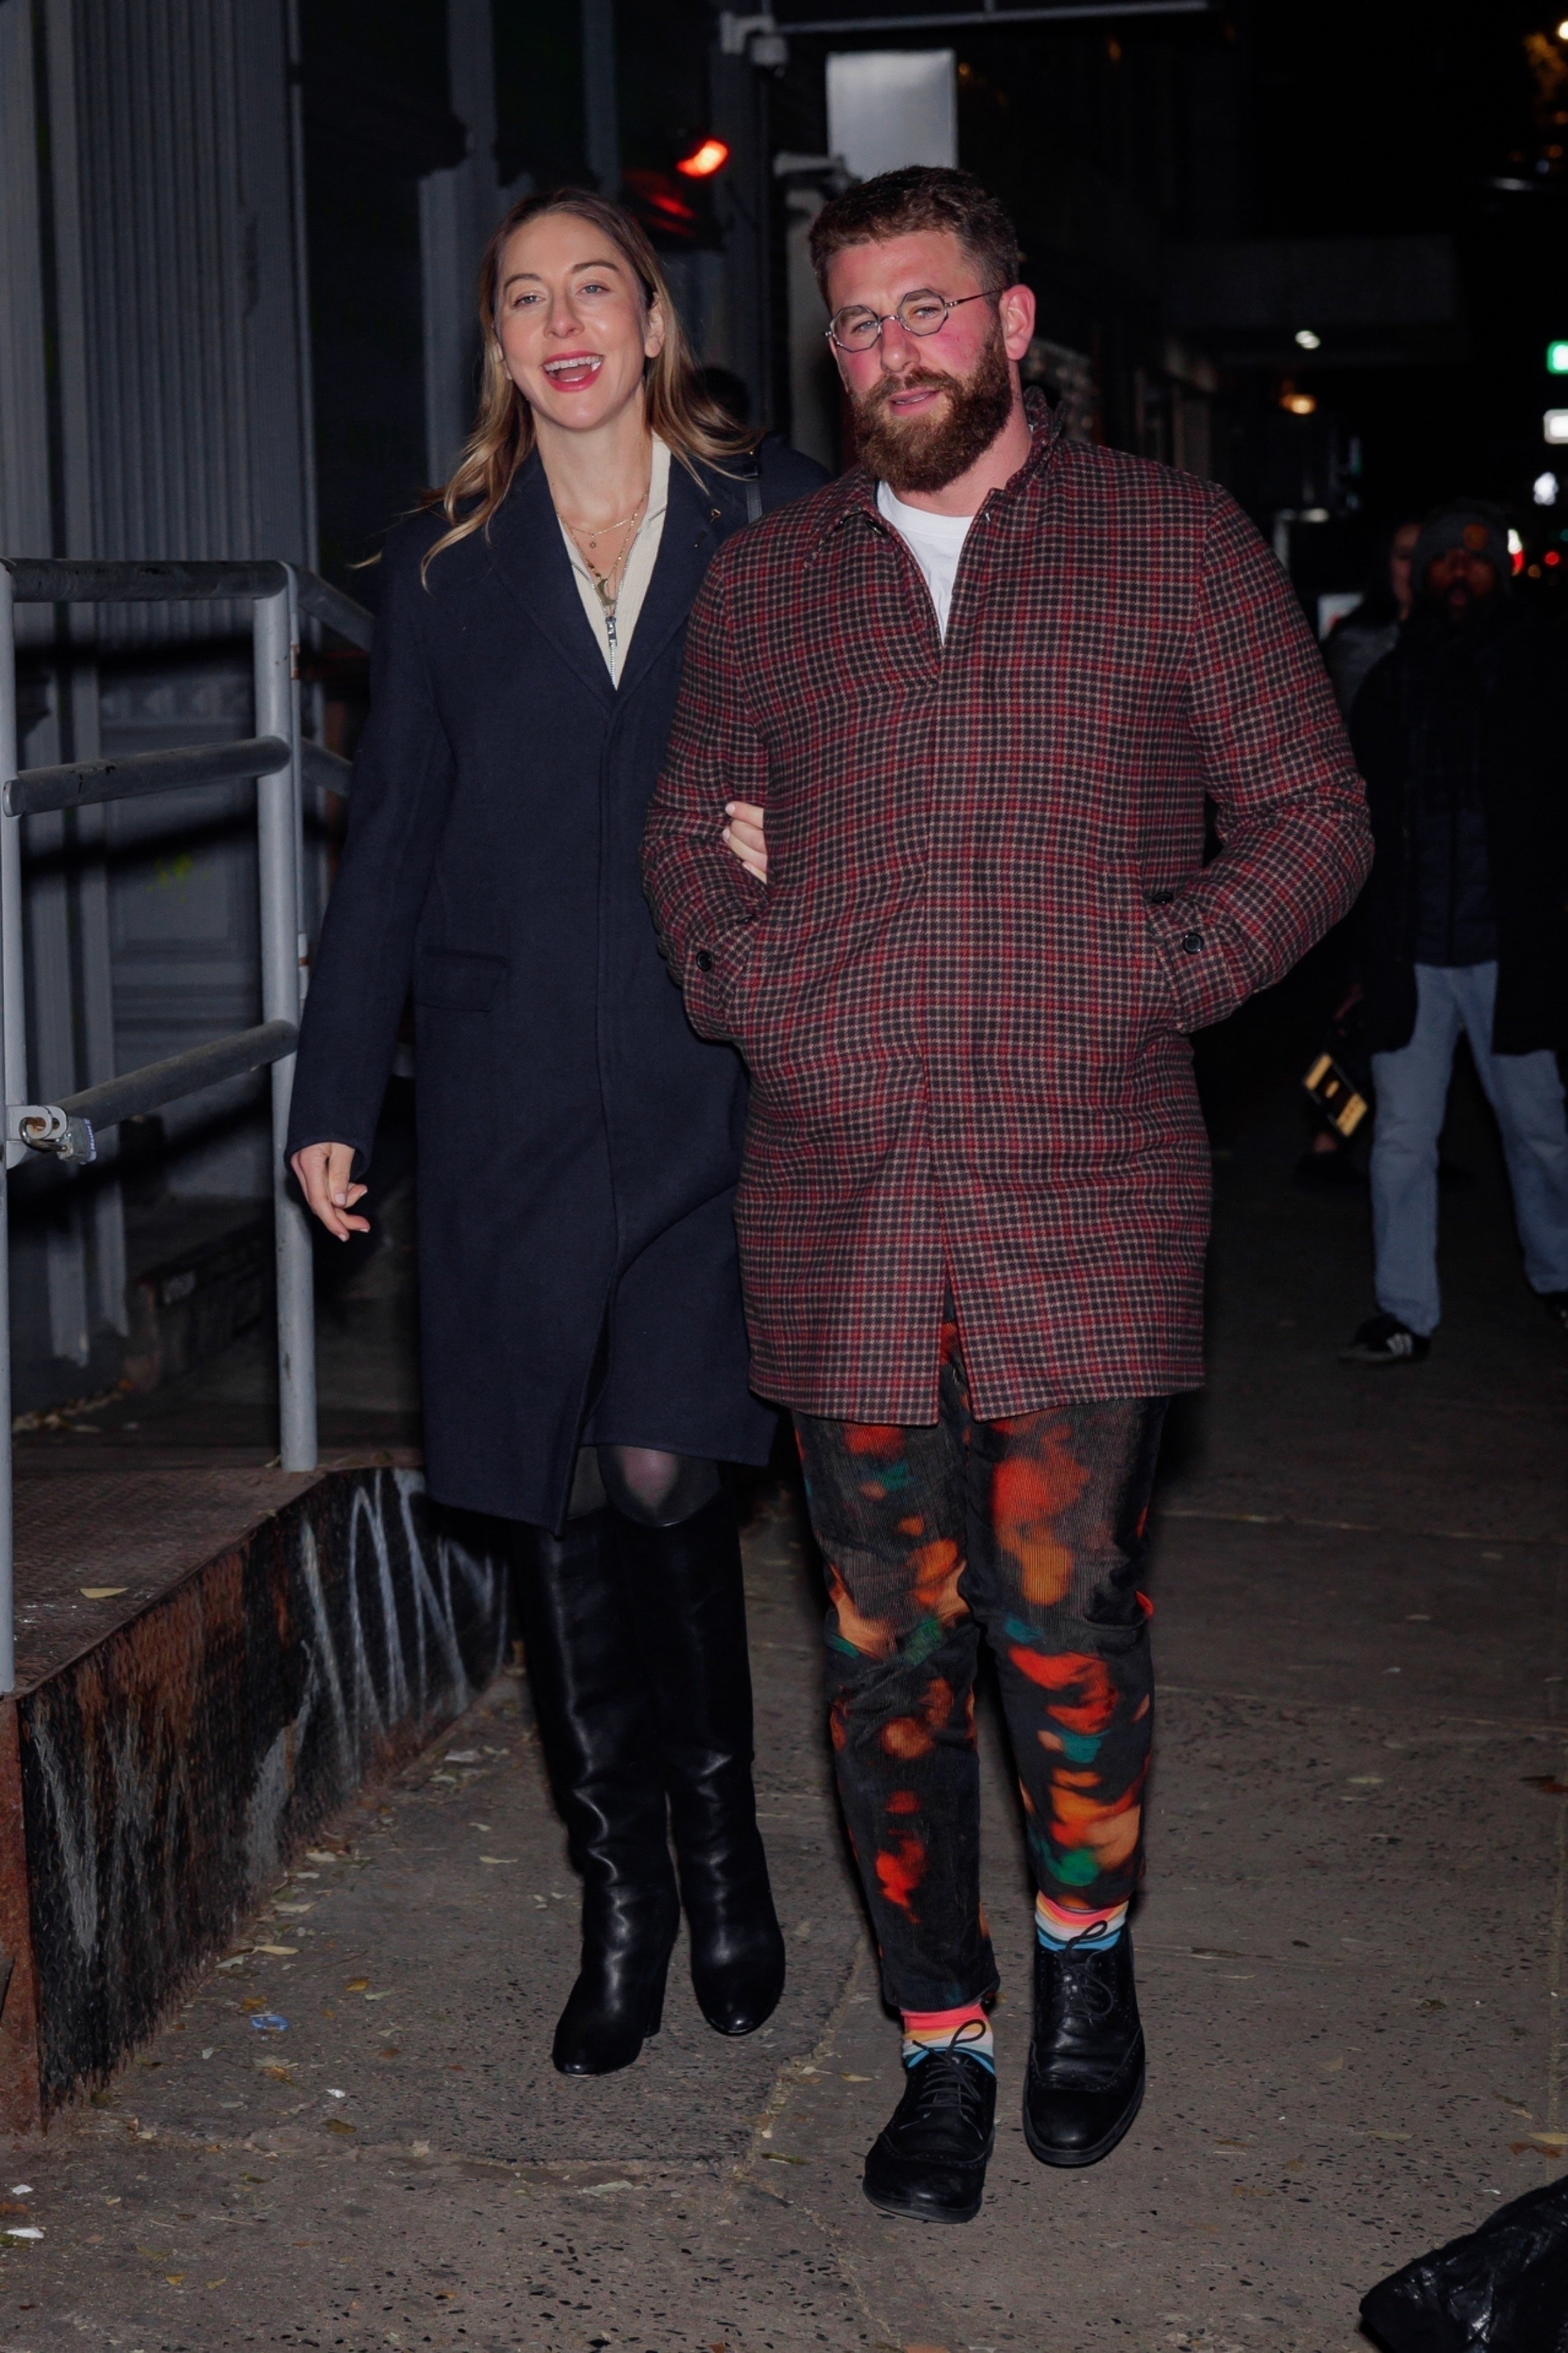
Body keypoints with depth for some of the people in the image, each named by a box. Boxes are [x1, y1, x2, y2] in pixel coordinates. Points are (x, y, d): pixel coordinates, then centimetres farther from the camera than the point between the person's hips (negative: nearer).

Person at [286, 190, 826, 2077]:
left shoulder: (781, 527, 5)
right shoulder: (443, 566, 11)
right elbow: (388, 842, 10)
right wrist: (335, 1094, 7)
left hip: (708, 1073, -2)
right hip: (509, 1090, 2)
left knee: (664, 1469, -9)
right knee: (562, 1500, 5)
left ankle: (721, 1835, 17)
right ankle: (621, 1897, 20)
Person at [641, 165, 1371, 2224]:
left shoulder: (1176, 546, 6)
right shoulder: (764, 583, 14)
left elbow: (1314, 818, 6)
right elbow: (688, 834, 22)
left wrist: (1156, 976, -7)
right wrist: (749, 989, 3)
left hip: (1088, 1204, -2)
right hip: (838, 1212, 3)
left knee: (1066, 1629, 1)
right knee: (889, 1654, 6)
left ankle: (1087, 1955, 30)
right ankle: (943, 2044, 22)